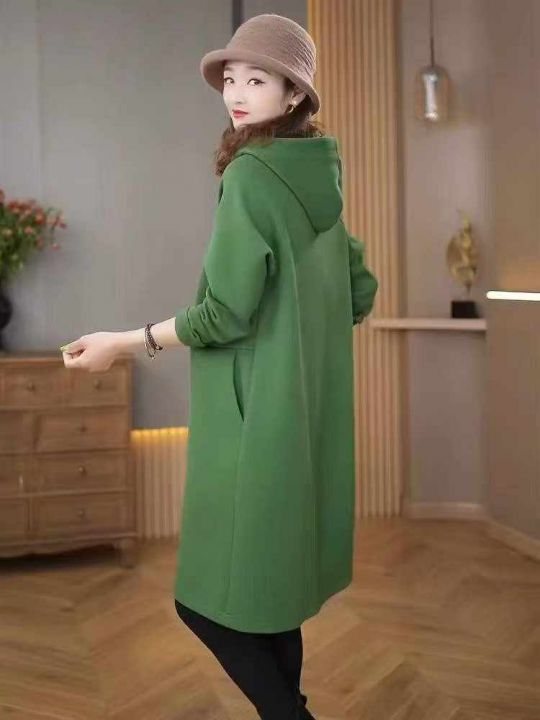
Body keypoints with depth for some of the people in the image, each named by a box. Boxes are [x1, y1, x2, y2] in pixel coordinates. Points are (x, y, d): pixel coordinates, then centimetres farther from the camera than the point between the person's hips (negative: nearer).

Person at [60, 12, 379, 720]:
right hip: (307, 411, 9)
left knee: (209, 598, 3)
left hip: (255, 415, -9)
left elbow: (226, 313, -19)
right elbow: (361, 293, 16)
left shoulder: (250, 174, -15)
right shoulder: (320, 179, 10)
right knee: (272, 587, 18)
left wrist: (122, 342, -8)